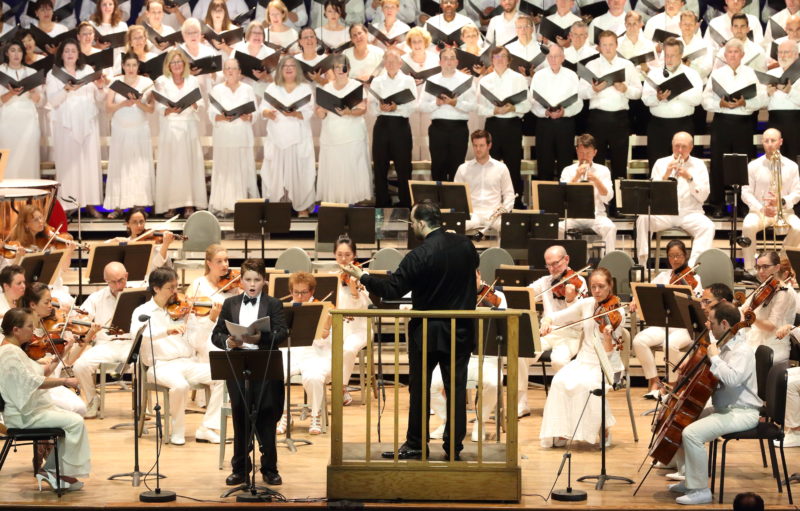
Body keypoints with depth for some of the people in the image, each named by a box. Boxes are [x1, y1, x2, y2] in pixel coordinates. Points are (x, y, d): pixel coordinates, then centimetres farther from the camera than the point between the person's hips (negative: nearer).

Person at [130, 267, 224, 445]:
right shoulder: (143, 312, 2)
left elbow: (197, 343, 4)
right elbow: (136, 333, -21)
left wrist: (211, 320, -10)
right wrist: (166, 330, -33)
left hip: (188, 363, 4)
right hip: (161, 366, -4)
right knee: (180, 384, -36)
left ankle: (206, 429, -10)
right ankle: (177, 431, -11)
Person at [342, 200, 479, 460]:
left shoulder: (420, 256, -20)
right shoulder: (465, 245, -3)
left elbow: (392, 290, -19)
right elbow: (474, 265, 20)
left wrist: (361, 276, -8)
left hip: (427, 333, -4)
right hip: (461, 331, 4)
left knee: (419, 389, 9)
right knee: (456, 388, 8)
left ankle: (416, 444, 15)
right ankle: (454, 445, 10)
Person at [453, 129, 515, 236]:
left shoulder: (501, 168, 13)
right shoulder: (463, 169, 14)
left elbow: (509, 194, 13)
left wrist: (505, 208, -6)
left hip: (494, 215, 0)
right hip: (471, 215, 0)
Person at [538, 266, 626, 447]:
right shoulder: (586, 304, 3)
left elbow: (609, 353, -16)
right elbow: (556, 316, 5)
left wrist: (608, 336, -37)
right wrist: (546, 321, -17)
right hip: (584, 361, 4)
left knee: (585, 384, -33)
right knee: (560, 381, -26)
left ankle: (604, 430, -12)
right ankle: (559, 433, -17)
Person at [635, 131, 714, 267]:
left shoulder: (699, 165, 8)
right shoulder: (661, 163, 10)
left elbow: (702, 197, -2)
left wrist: (689, 178, -16)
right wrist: (665, 176, -13)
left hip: (690, 214, 0)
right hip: (664, 213, 1)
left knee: (707, 226, -30)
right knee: (643, 219, -28)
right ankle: (642, 264, -25)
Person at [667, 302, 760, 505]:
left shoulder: (742, 351, -19)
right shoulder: (726, 347, 11)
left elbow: (732, 378, -37)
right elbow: (712, 375, 26)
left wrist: (714, 357, -25)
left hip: (741, 413, -11)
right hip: (723, 409, 11)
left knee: (691, 433, -28)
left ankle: (700, 490, -18)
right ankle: (689, 480, 23)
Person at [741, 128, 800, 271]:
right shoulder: (753, 166, 0)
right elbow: (745, 193, -3)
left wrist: (783, 201, -20)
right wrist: (761, 208, -19)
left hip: (784, 211, 1)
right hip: (759, 210, -1)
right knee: (748, 226, -34)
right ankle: (749, 268, -24)